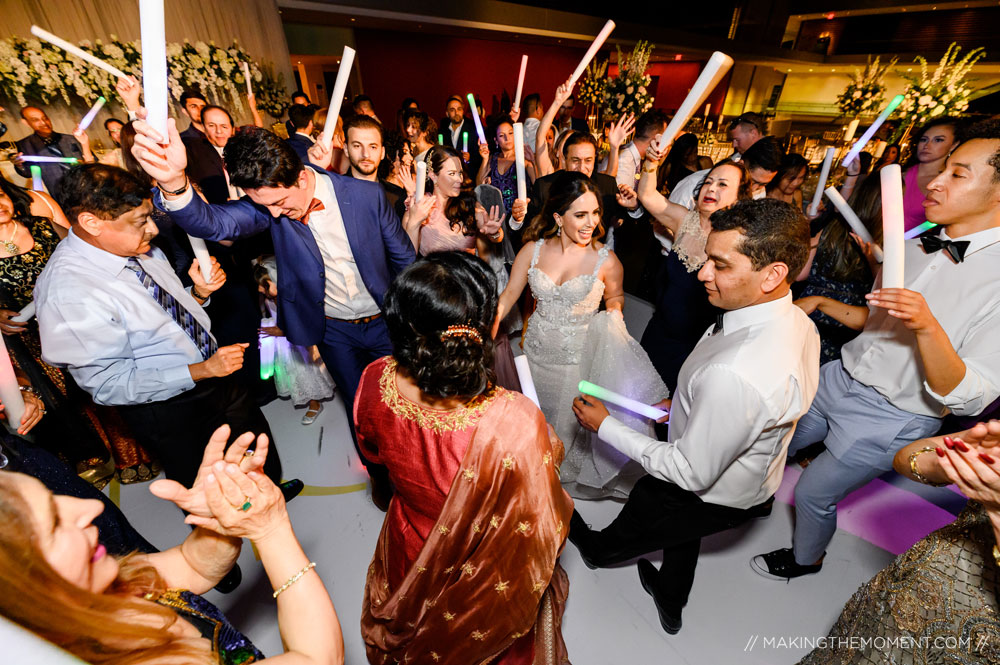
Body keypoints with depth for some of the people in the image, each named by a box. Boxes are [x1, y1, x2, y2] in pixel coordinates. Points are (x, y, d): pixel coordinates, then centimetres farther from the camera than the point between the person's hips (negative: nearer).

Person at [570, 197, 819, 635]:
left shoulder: (733, 374, -44)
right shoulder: (797, 322, -13)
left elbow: (692, 473, -32)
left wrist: (605, 426, -24)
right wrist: (685, 405, 4)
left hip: (709, 496, -7)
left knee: (618, 539, 26)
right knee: (681, 536, 37)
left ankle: (595, 550, 62)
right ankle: (671, 605, 67)